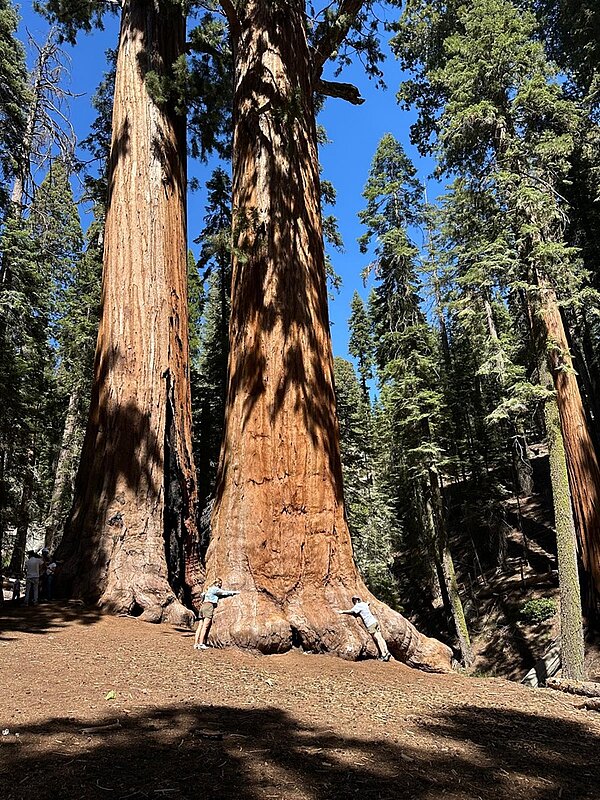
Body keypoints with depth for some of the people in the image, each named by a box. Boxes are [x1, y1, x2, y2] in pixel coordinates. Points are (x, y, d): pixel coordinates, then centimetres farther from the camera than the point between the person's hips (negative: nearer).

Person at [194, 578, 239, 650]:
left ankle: (196, 644, -3)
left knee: (200, 626, 2)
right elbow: (224, 593, 5)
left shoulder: (210, 589, 28)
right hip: (209, 606, -9)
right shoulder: (215, 589, 2)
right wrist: (234, 592, 15)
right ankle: (201, 644, -19)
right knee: (205, 626, -13)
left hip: (203, 606, 9)